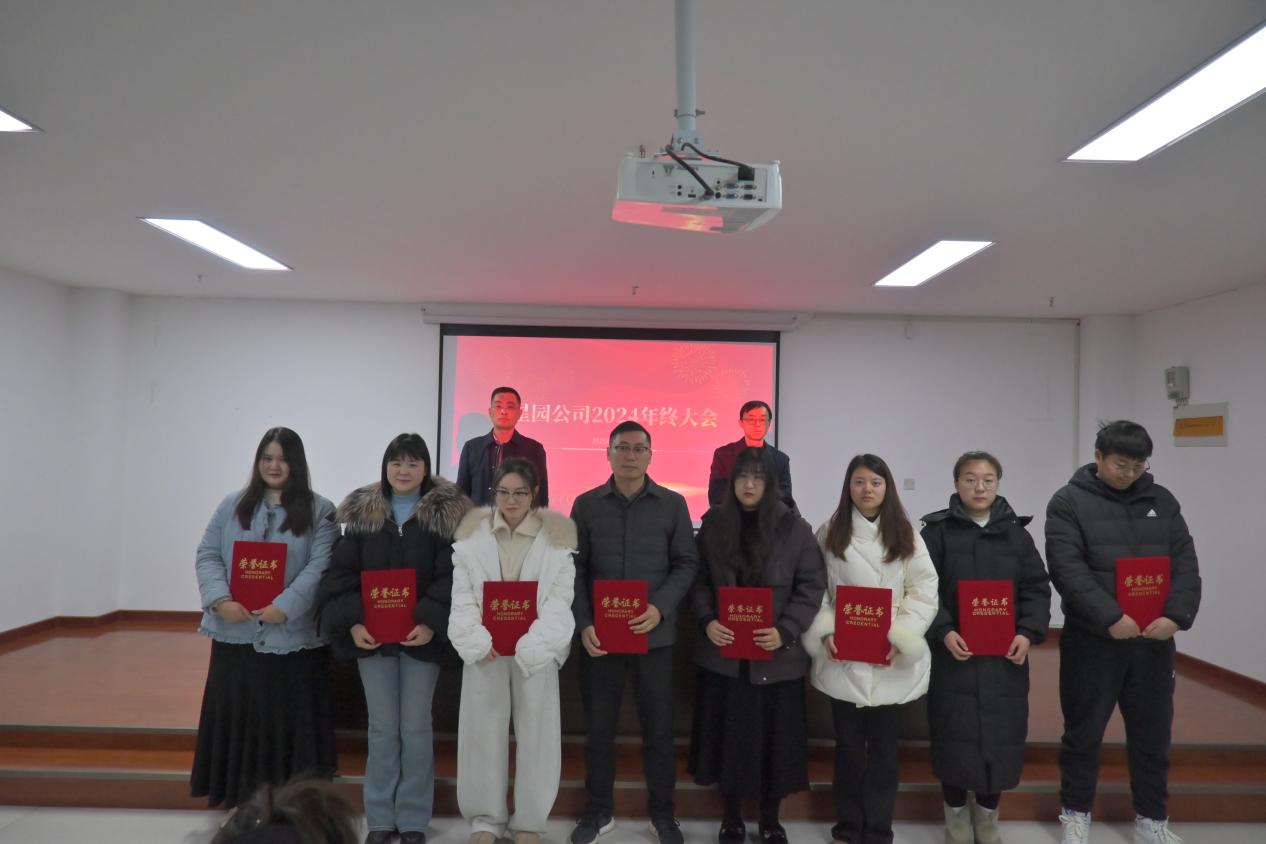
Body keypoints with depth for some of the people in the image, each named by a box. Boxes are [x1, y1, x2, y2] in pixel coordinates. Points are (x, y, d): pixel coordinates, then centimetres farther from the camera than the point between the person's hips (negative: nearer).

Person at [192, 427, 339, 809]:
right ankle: (239, 800, 24)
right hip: (235, 634, 3)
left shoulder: (319, 511, 0)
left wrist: (284, 607, -19)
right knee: (236, 717, 10)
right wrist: (220, 599, -11)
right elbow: (207, 556, 6)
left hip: (292, 636, -3)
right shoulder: (232, 505, 10)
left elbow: (320, 568, -9)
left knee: (287, 722, 3)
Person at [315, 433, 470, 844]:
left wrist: (431, 622, -22)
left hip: (422, 634, -2)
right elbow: (342, 572, 0)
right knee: (382, 727, 11)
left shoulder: (447, 512, -4)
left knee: (415, 727, 7)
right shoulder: (361, 512, 4)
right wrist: (353, 622, -12)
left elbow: (452, 575, -10)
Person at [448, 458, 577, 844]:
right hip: (485, 648, 1)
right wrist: (479, 640, -13)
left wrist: (529, 645, -16)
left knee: (535, 734, 5)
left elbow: (560, 599, -6)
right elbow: (462, 595, 1)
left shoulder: (556, 536, 0)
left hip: (536, 650, -1)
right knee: (483, 731, 7)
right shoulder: (472, 532, 5)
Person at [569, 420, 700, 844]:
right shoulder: (586, 505, 4)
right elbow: (575, 569, 3)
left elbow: (686, 564, 1)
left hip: (654, 635, 0)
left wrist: (660, 608, -13)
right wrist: (584, 624, -8)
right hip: (599, 635, 1)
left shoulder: (673, 504, 2)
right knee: (599, 726, 11)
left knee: (658, 727, 9)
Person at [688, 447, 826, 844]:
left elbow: (812, 585, -4)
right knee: (728, 735, 10)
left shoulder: (794, 527, -4)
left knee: (774, 737, 9)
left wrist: (785, 631, -16)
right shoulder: (713, 524, 2)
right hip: (724, 653, 1)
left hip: (776, 656, -1)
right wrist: (707, 621, -11)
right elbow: (699, 581, 5)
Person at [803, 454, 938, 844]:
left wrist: (902, 637, -12)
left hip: (890, 661, 0)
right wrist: (825, 633, -12)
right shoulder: (829, 533, 2)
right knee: (848, 746, 11)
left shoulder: (906, 536, 3)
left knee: (884, 748, 10)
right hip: (842, 658, 0)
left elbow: (924, 592, -1)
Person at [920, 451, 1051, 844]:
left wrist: (1028, 633, -9)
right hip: (953, 655, -3)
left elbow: (1037, 589, 6)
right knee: (955, 737, 4)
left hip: (1005, 657, 3)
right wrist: (944, 632, -19)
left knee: (1001, 737, 9)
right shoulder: (938, 530, -3)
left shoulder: (1016, 533, 7)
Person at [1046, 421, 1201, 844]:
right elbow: (1068, 569, -15)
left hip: (1153, 640, 4)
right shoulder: (1069, 502, -6)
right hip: (1092, 640, -4)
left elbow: (1185, 563, 2)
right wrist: (1110, 618, -23)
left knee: (1152, 733, 15)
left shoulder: (1162, 500, 8)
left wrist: (1177, 615, -13)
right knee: (1084, 731, 9)